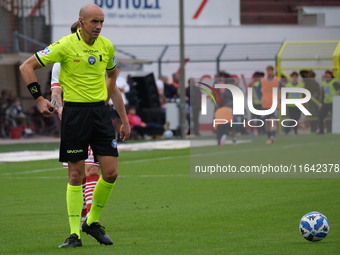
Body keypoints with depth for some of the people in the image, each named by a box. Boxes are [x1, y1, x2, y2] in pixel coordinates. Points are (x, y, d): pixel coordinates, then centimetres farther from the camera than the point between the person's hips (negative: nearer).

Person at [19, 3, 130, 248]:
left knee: (111, 173, -3)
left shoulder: (107, 46, 5)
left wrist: (124, 118, 16)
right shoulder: (65, 46, -9)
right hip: (74, 113, -4)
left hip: (100, 111, 4)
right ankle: (75, 233, 4)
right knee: (76, 174, -3)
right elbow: (27, 67, -3)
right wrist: (39, 99, -7)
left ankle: (92, 221, 18)